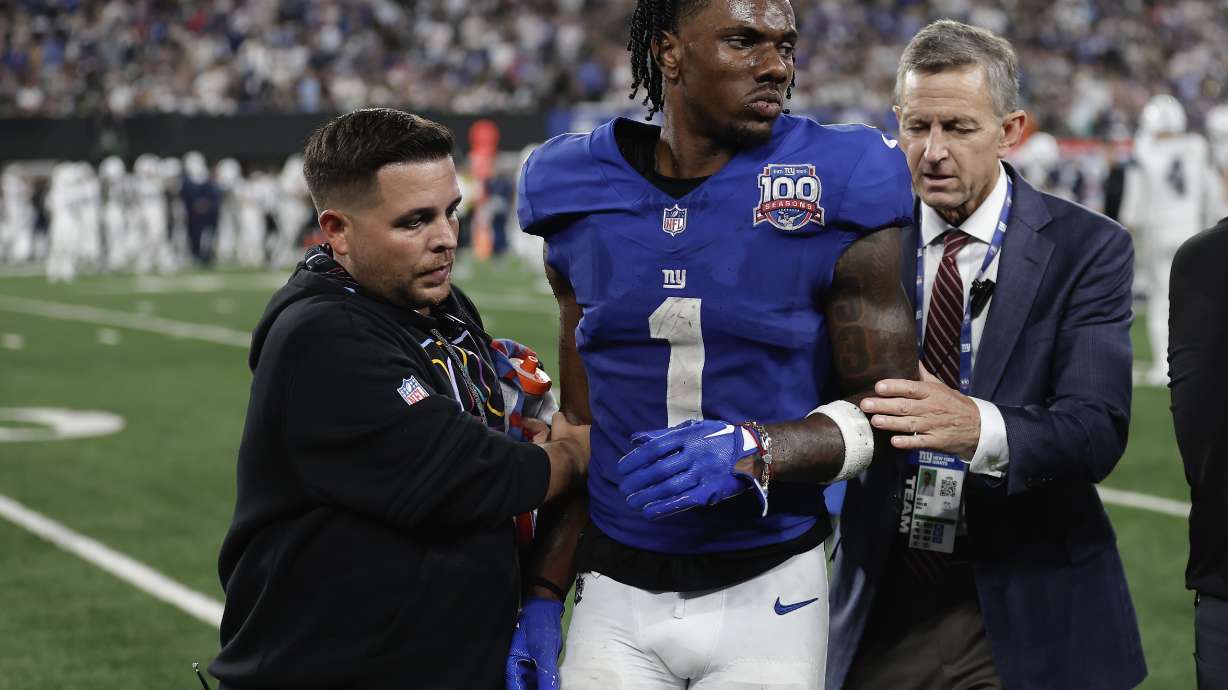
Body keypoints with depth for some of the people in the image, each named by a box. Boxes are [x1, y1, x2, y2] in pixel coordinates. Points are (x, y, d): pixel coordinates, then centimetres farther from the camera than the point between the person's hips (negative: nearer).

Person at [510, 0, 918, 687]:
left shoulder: (837, 190, -8)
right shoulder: (582, 199, 1)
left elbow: (886, 406, -6)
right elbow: (581, 426, 9)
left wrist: (751, 451, -22)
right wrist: (544, 597, 6)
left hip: (769, 596, -2)